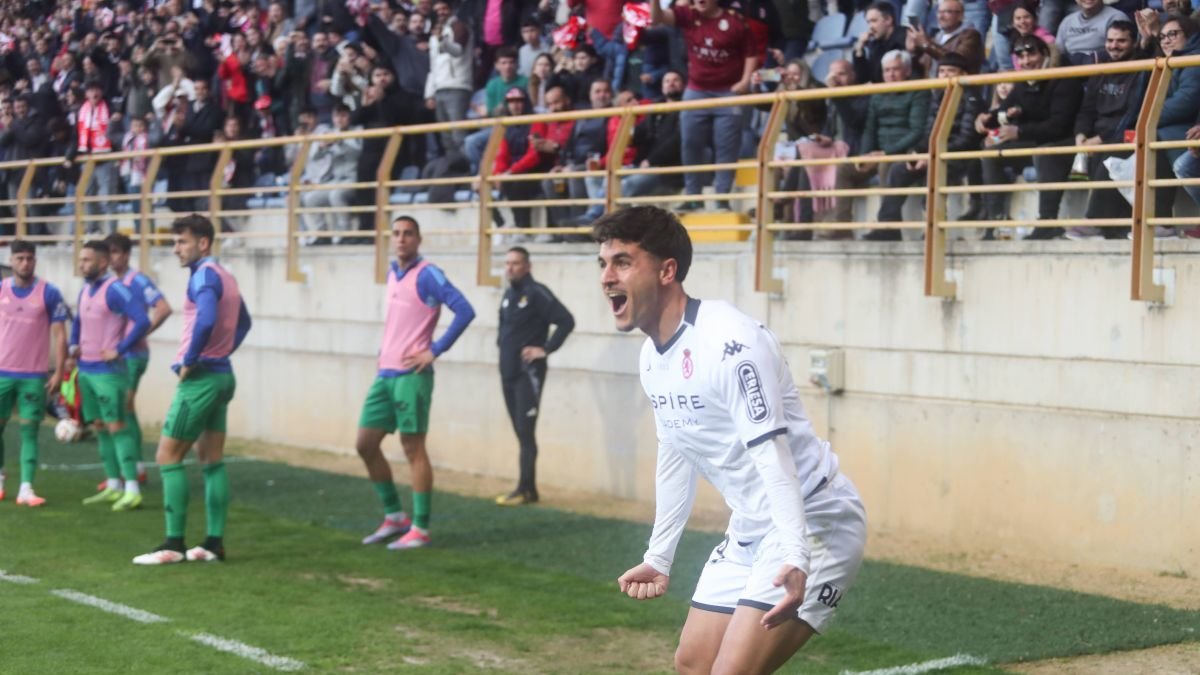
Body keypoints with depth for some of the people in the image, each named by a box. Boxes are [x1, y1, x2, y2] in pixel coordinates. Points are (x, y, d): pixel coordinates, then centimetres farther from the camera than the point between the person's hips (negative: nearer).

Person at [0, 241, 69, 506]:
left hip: (34, 376, -2)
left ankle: (26, 489, -5)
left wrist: (59, 371, -8)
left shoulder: (49, 293, -3)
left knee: (29, 431, -3)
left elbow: (59, 334, -2)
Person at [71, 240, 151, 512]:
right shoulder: (86, 290, 12)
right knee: (100, 427, 11)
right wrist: (74, 346, 15)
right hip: (86, 370, 9)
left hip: (108, 371, -9)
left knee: (117, 427, -9)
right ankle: (113, 486, 18)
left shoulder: (115, 290, -15)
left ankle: (132, 490, -8)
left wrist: (119, 350, -20)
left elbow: (142, 321, -24)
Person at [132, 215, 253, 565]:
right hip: (221, 375, 9)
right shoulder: (226, 277, 15)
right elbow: (243, 323, 29)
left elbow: (206, 320, -31)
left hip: (200, 378, -9)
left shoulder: (204, 275, -14)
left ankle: (174, 543, -5)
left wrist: (189, 361, -20)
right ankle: (214, 543, 11)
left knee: (168, 457, -4)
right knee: (212, 461, 10)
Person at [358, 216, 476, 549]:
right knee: (365, 444, 8)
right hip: (385, 374, 8)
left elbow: (465, 311, -19)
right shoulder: (392, 274, 15)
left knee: (413, 449, -4)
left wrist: (434, 351, -17)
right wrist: (384, 350, 16)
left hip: (411, 375, -8)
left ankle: (420, 528, 3)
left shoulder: (427, 275, -10)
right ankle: (394, 516, 20)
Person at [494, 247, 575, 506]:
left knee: (526, 431, -8)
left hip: (528, 373, -8)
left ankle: (525, 489, -6)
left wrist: (546, 349, -17)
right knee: (520, 432, 9)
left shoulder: (536, 293, -11)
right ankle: (529, 490, 13)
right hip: (508, 372, 8)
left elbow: (566, 321, -18)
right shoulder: (509, 295, 14)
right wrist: (501, 342, 15)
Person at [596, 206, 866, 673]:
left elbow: (772, 455, -31)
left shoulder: (728, 341, -23)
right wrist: (659, 557, 23)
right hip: (748, 532, 10)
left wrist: (794, 559, -41)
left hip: (813, 526, -10)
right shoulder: (651, 358, 6)